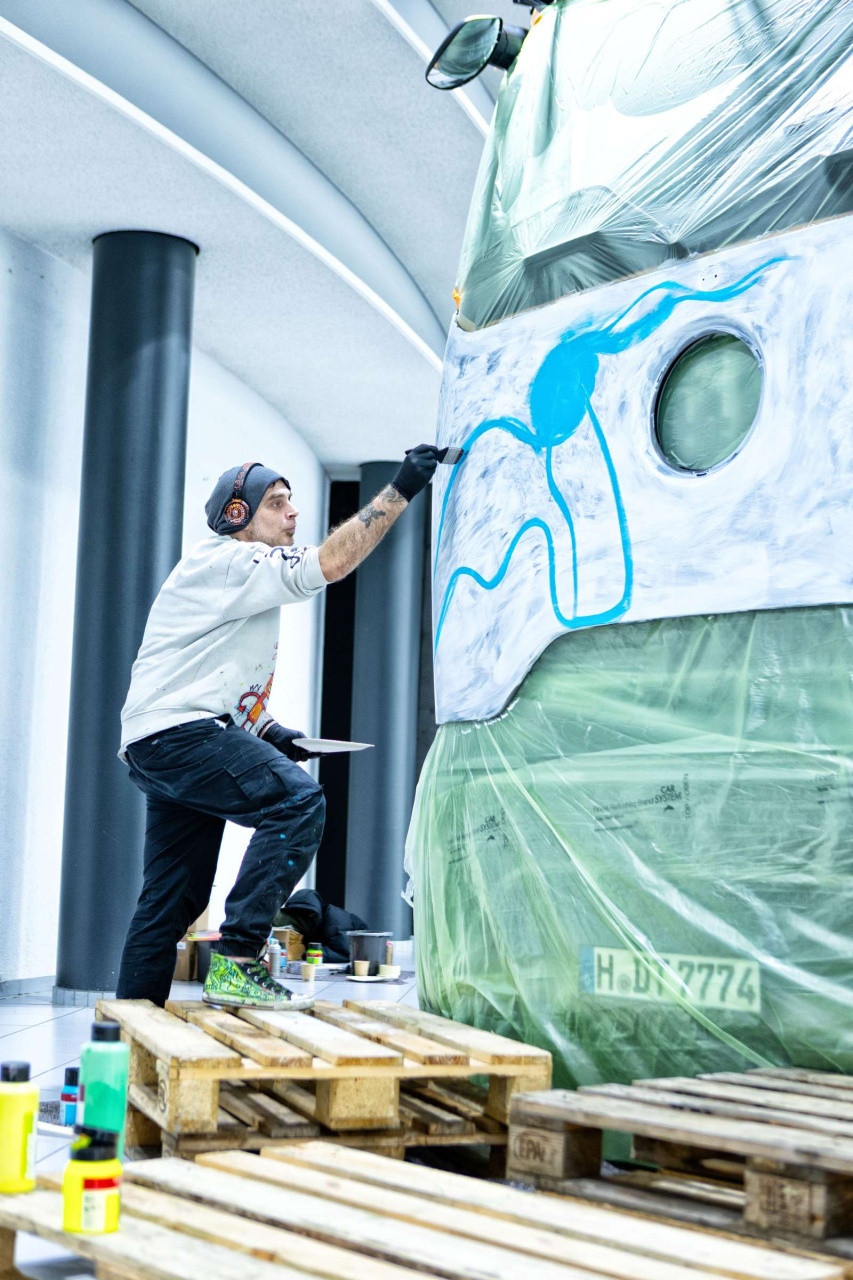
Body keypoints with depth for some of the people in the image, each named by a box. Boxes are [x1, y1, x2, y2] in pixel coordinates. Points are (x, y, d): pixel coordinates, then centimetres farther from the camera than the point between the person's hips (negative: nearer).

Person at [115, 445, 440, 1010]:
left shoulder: (251, 589, 25)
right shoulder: (227, 562, -8)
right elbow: (329, 563, -20)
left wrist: (269, 731, 12)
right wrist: (399, 491, -18)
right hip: (174, 731, -11)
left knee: (174, 900, 10)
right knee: (297, 798, -25)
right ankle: (237, 963, -25)